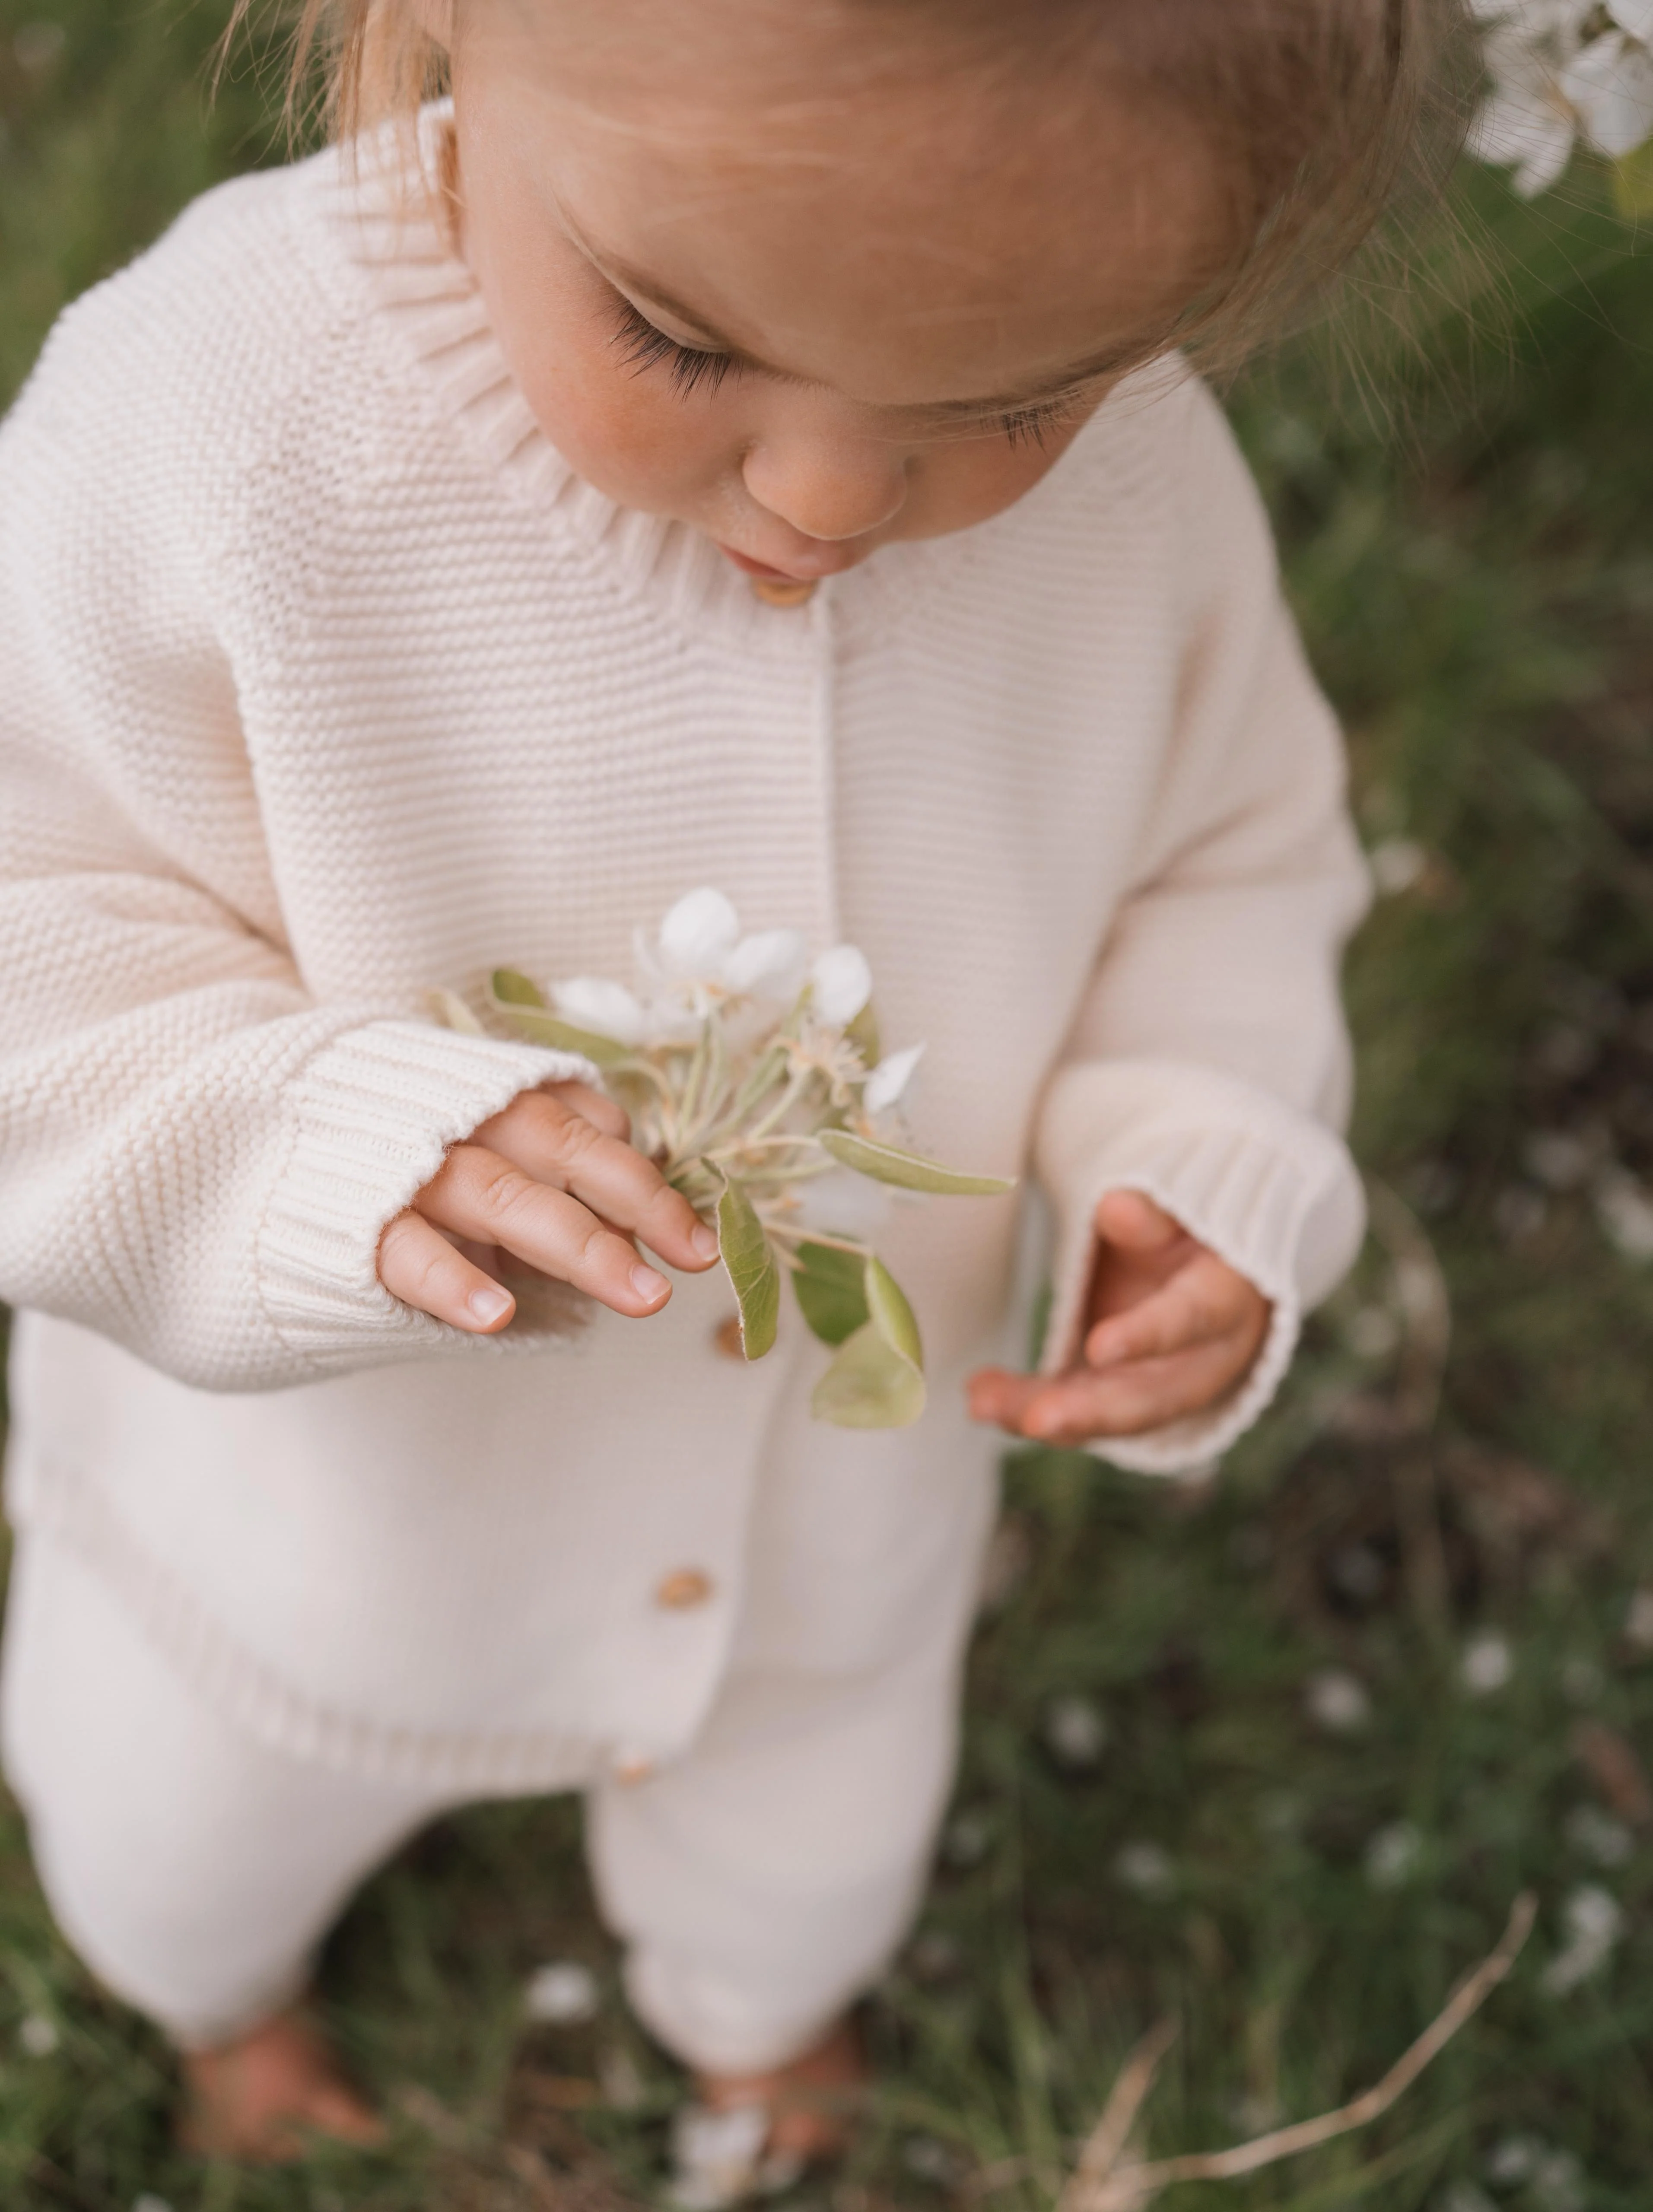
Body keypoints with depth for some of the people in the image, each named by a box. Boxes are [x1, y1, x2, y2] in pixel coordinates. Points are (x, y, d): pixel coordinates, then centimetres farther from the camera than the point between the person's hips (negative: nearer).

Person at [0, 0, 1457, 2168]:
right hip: (320, 1491, -2)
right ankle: (213, 1970, 72)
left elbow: (1228, 855, -4)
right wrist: (345, 1161, -43)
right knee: (182, 1825, 31)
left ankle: (757, 1982, 74)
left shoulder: (1139, 473, -23)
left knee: (810, 1840, 34)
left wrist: (1210, 1173, -23)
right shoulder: (214, 433, -35)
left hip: (840, 1495, 3)